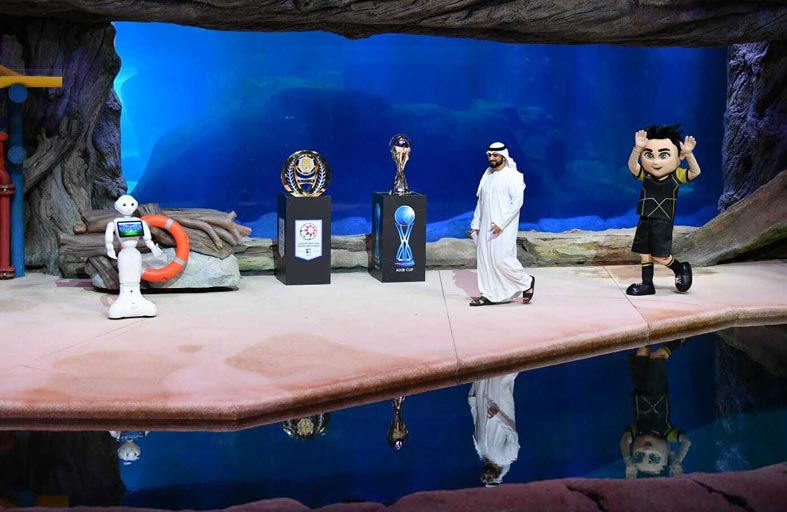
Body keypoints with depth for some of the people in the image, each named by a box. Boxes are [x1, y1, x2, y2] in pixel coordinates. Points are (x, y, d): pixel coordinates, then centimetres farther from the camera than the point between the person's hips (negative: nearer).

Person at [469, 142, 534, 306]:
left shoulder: (513, 176, -10)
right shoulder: (487, 175, 12)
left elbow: (517, 202, -16)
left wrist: (501, 223, -22)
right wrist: (476, 223, 13)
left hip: (503, 227, -7)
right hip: (486, 226, 7)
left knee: (500, 258, -13)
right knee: (485, 259, 5)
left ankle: (526, 282, 8)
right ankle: (489, 294, 12)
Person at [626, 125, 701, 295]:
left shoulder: (676, 176, -8)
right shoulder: (645, 175, -3)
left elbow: (695, 172, -20)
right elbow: (632, 165, -19)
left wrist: (689, 154, -36)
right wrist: (637, 148, -36)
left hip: (663, 223, -4)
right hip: (645, 221, 4)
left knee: (660, 256, -6)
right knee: (644, 253, 9)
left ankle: (681, 269, 20)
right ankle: (647, 284, 20)